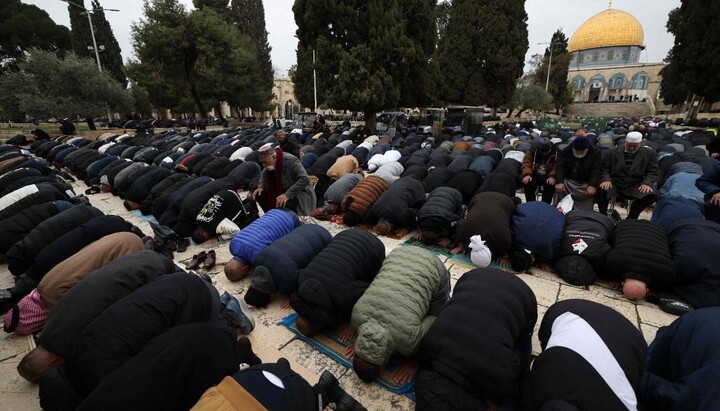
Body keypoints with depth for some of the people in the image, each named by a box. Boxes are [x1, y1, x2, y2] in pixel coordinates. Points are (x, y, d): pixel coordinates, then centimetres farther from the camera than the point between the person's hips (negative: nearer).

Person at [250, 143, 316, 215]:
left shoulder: (290, 160, -24)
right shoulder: (270, 164, -2)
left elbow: (305, 179, -33)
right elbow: (264, 174, 20)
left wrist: (287, 195, -38)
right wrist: (261, 187, -2)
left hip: (301, 193, -8)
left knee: (284, 204, -36)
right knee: (260, 195, -7)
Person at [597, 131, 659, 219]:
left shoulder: (649, 153, 11)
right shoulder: (613, 152, 10)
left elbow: (653, 172, 5)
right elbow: (604, 168, 5)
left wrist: (647, 183, -15)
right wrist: (606, 179, -16)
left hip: (636, 188, 1)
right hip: (615, 186, -1)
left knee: (651, 194, -30)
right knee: (600, 190, -33)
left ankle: (631, 218, -7)